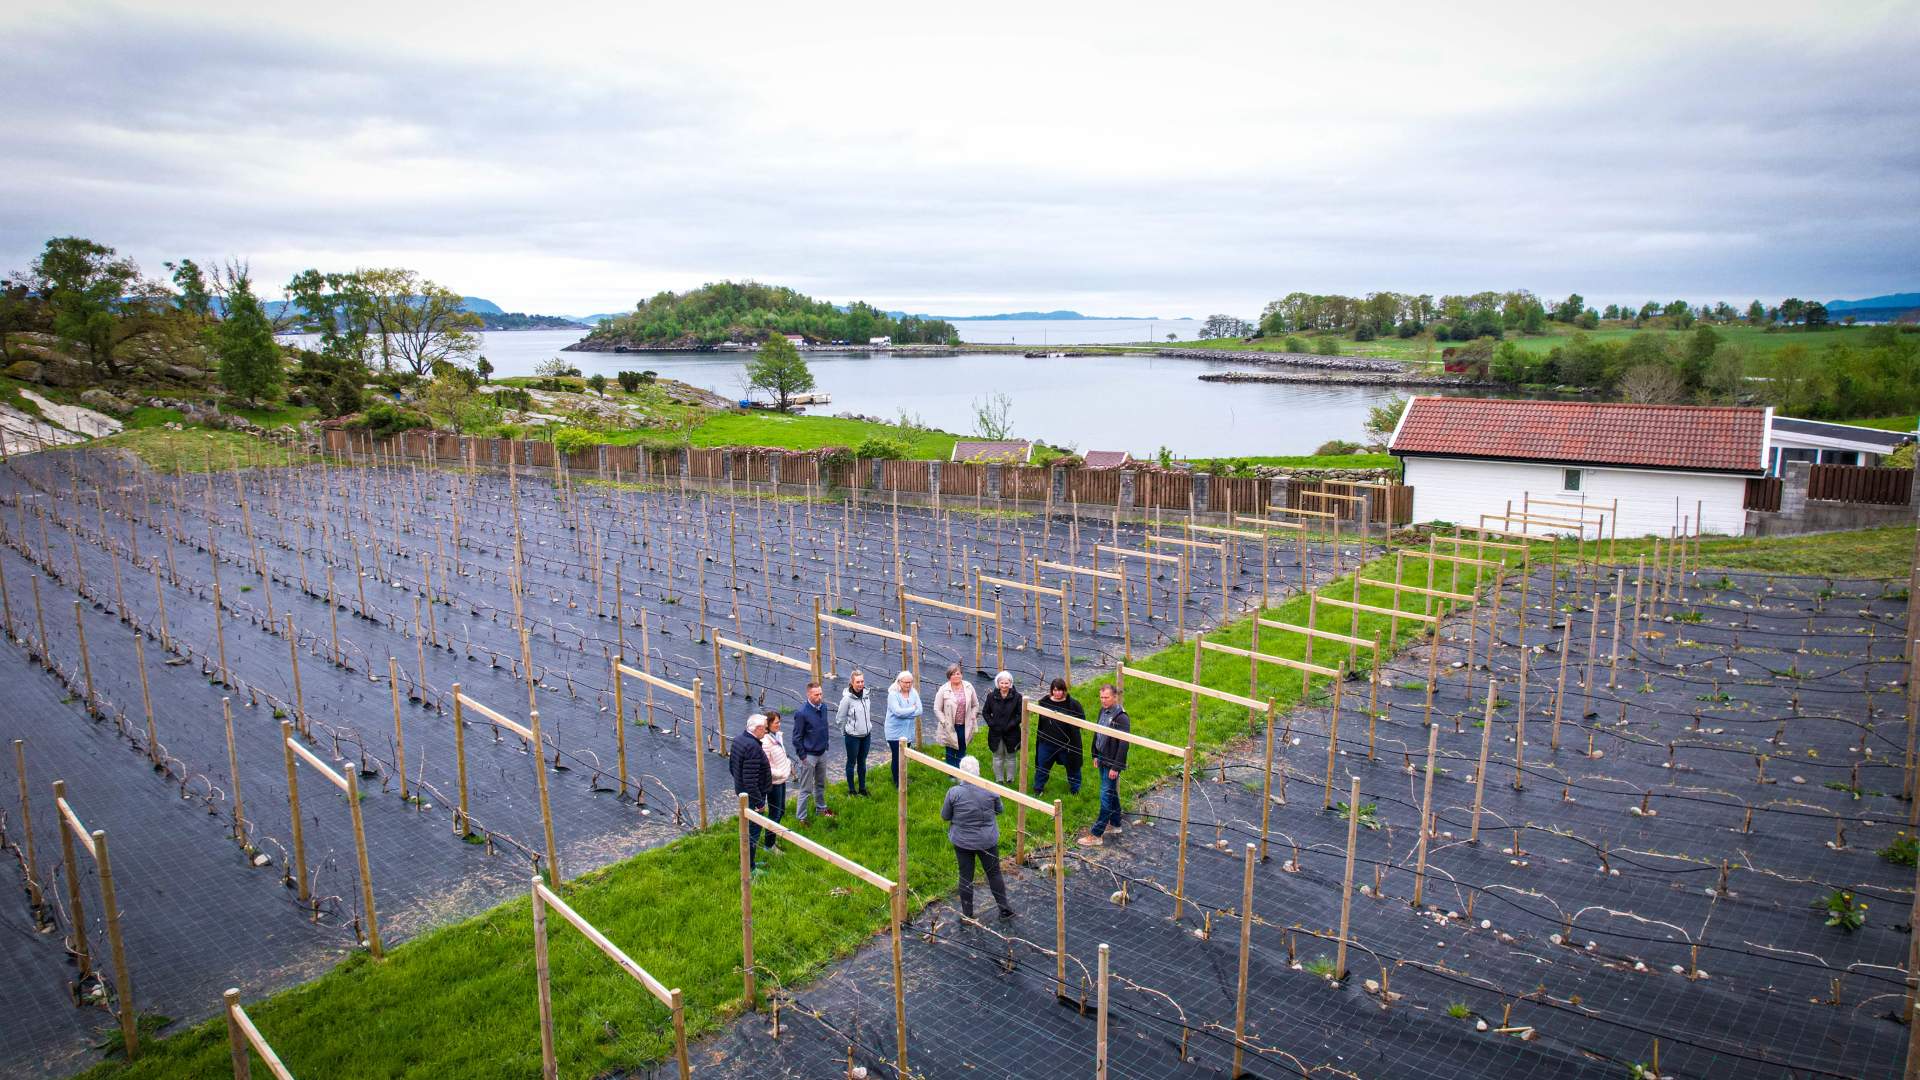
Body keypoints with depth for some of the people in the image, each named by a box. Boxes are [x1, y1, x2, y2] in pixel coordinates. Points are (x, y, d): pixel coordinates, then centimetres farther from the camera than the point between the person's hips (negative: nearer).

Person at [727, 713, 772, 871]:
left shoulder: (738, 739, 3)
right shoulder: (753, 747, -28)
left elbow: (731, 767, 15)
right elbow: (750, 780, -29)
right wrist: (759, 802, -23)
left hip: (742, 791, 10)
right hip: (753, 795, -10)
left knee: (747, 827, 23)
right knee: (753, 830, 2)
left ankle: (749, 861, 37)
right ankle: (749, 868, 12)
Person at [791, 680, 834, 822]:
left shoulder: (823, 707, -1)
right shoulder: (801, 713, -21)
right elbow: (797, 737, -16)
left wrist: (825, 745, 13)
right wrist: (802, 756, -14)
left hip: (822, 753, 7)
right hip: (808, 756, -7)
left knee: (821, 784, 23)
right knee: (806, 789, 2)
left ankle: (822, 808, 40)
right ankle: (801, 818, 13)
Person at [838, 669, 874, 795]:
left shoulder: (866, 695, -3)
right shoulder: (847, 698, -19)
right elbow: (840, 718, -10)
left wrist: (868, 727, 12)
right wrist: (845, 732, 0)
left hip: (866, 735, 5)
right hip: (852, 736, -5)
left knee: (862, 762, 17)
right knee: (852, 763, 10)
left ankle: (862, 788, 29)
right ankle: (851, 790, 22)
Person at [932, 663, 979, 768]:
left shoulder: (968, 687, -1)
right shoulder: (943, 690, -9)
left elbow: (975, 705, 10)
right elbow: (937, 709, -4)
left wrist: (972, 718, 1)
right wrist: (944, 722, -10)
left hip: (964, 727, 3)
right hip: (950, 728, -3)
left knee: (962, 752, 14)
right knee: (951, 753, 5)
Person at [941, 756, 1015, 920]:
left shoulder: (954, 792, -17)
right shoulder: (990, 790, -14)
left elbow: (944, 816, -5)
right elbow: (999, 810, 3)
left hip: (962, 842, -1)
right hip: (987, 841, 1)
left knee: (965, 876, 12)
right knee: (994, 873, 16)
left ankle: (967, 913, 21)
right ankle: (1004, 909, 25)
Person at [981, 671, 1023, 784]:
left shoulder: (1017, 697, -10)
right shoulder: (991, 697, -5)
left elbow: (1021, 714, -7)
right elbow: (985, 712, 4)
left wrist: (1011, 724, -15)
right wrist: (991, 723, -8)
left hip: (1011, 733, -1)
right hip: (996, 733, 1)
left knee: (1011, 757, 13)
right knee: (998, 757, 13)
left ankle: (1010, 779, 28)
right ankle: (999, 779, 27)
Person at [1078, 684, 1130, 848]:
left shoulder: (1121, 717, -21)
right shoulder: (1103, 711, 5)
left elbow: (1123, 744, -21)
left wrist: (1116, 767, -20)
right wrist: (1096, 756, 17)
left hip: (1112, 763, -8)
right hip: (1103, 760, 8)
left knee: (1106, 797, -5)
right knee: (1112, 793, 20)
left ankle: (1096, 835, -3)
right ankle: (1115, 824, 34)